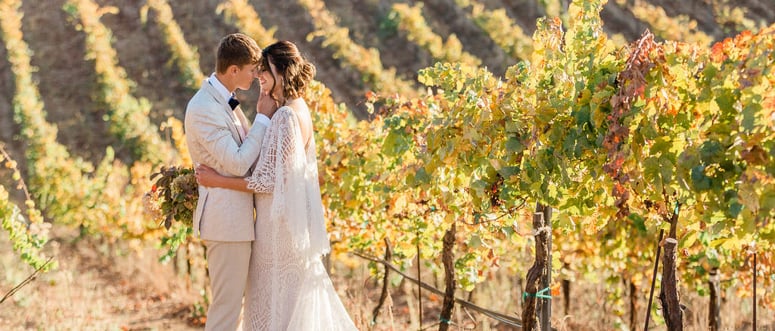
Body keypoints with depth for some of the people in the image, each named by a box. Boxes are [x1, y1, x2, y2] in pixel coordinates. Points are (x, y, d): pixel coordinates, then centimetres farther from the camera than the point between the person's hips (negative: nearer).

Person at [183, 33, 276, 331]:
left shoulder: (225, 101, 9)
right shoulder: (203, 109, -20)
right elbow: (238, 163, -22)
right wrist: (264, 118, -16)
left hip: (237, 217, 10)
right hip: (226, 219, -10)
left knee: (232, 298, 17)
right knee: (227, 304, -4)